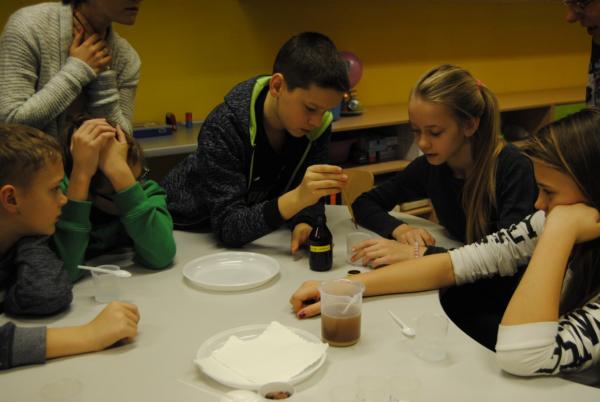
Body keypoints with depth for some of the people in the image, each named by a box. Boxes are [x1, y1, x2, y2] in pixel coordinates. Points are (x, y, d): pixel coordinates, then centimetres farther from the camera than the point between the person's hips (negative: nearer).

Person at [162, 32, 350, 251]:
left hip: (256, 231, 4)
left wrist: (304, 223, -27)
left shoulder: (318, 124, -13)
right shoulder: (225, 126, -27)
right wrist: (296, 199, -43)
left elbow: (307, 193, -5)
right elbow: (228, 227, -31)